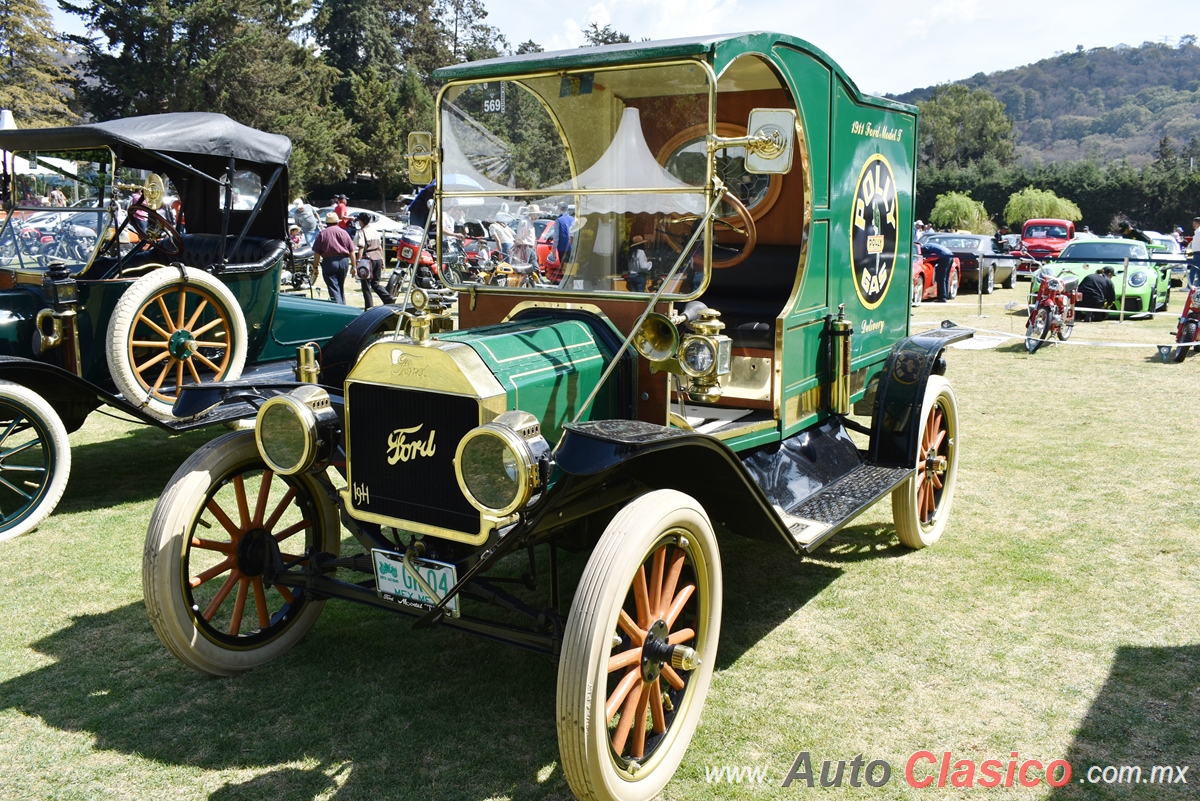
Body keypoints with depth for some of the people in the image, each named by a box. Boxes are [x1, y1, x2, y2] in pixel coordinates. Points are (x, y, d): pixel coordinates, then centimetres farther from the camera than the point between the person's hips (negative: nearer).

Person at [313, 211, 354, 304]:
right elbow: (351, 251, 4)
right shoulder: (343, 232, 7)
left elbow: (317, 253, -1)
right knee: (340, 287, 20)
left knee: (334, 289, -5)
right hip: (344, 261, 3)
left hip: (329, 262, -3)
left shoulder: (322, 233, 1)